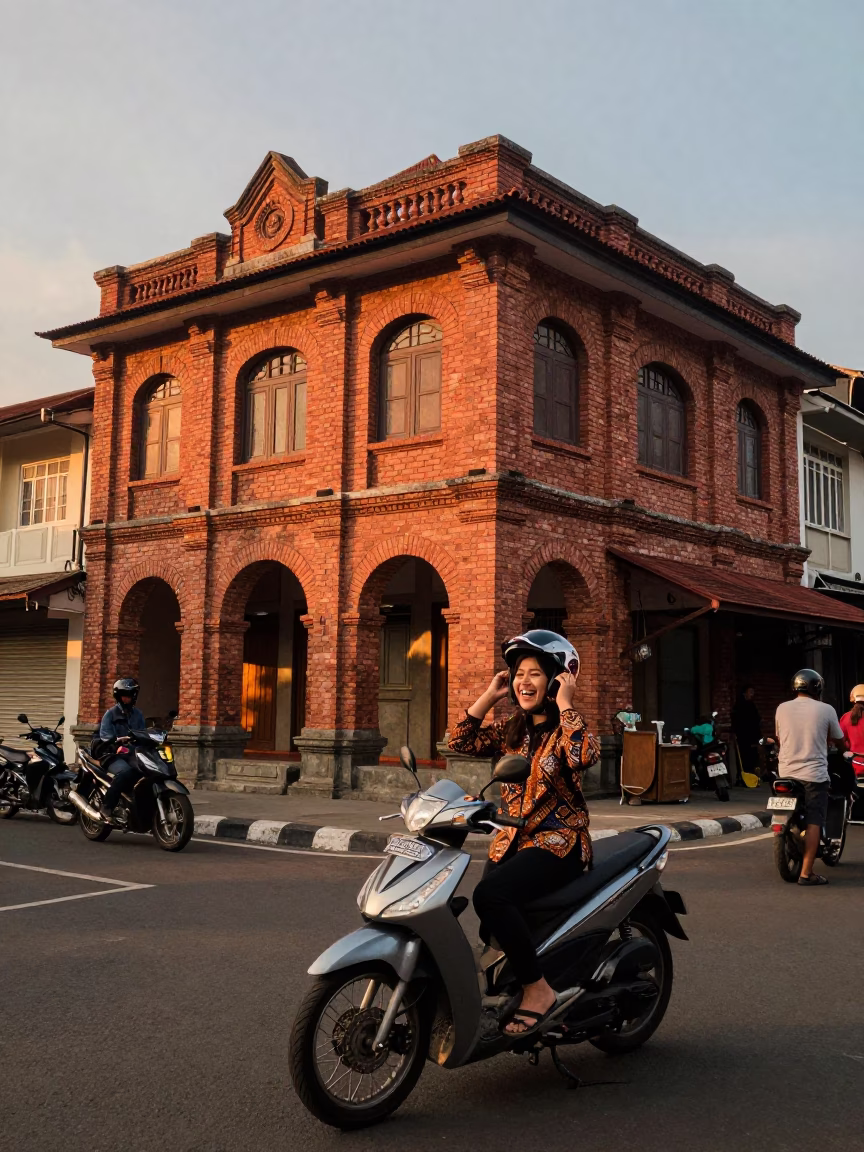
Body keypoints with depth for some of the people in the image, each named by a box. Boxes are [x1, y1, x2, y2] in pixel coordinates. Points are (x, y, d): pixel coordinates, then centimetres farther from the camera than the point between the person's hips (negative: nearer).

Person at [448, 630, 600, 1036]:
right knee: (491, 925, -14)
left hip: (559, 842, -6)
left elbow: (584, 756, -26)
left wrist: (564, 704, -17)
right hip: (511, 841, 6)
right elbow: (461, 742, 9)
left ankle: (538, 989, -18)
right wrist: (490, 695, 5)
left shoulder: (567, 728, -3)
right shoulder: (511, 730, 15)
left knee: (490, 895, -30)